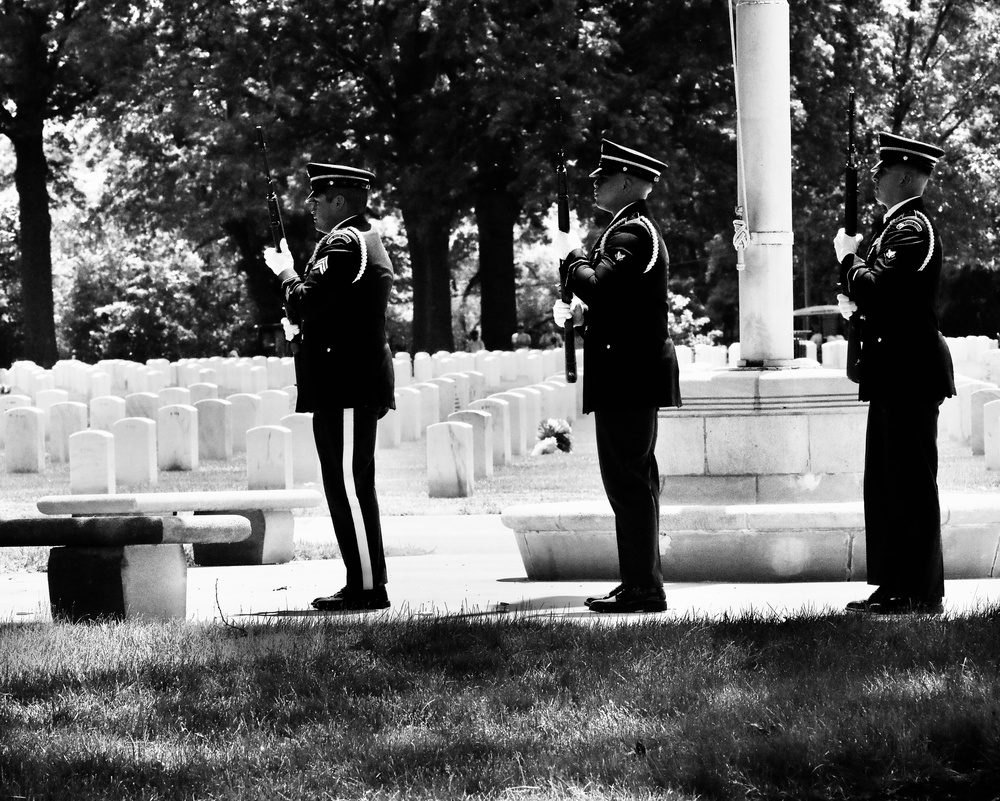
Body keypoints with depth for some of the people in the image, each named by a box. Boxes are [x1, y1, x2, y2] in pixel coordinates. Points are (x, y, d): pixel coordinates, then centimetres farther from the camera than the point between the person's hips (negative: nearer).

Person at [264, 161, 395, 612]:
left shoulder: (344, 244, -14)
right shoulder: (363, 241, 19)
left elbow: (306, 303, -20)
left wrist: (287, 274, -2)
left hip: (345, 387, -11)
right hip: (356, 384, 11)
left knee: (348, 486, -8)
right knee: (354, 487, 13)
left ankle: (367, 587, -7)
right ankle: (365, 584, 17)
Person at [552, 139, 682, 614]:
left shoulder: (630, 233, -14)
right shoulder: (637, 228, 19)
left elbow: (598, 286, -26)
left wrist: (571, 256, -9)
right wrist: (581, 315, 10)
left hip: (627, 374, -11)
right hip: (636, 373, 11)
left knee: (627, 480, -9)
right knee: (635, 480, 14)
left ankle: (643, 588, -9)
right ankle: (641, 583, 19)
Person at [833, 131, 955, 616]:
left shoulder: (912, 228, -15)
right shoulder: (897, 225, 18)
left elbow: (873, 287, -26)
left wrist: (848, 256, -9)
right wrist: (859, 313, 8)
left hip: (909, 374, -11)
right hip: (896, 375, 11)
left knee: (911, 484, -7)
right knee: (885, 484, 13)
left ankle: (920, 593, -4)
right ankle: (894, 585, 18)